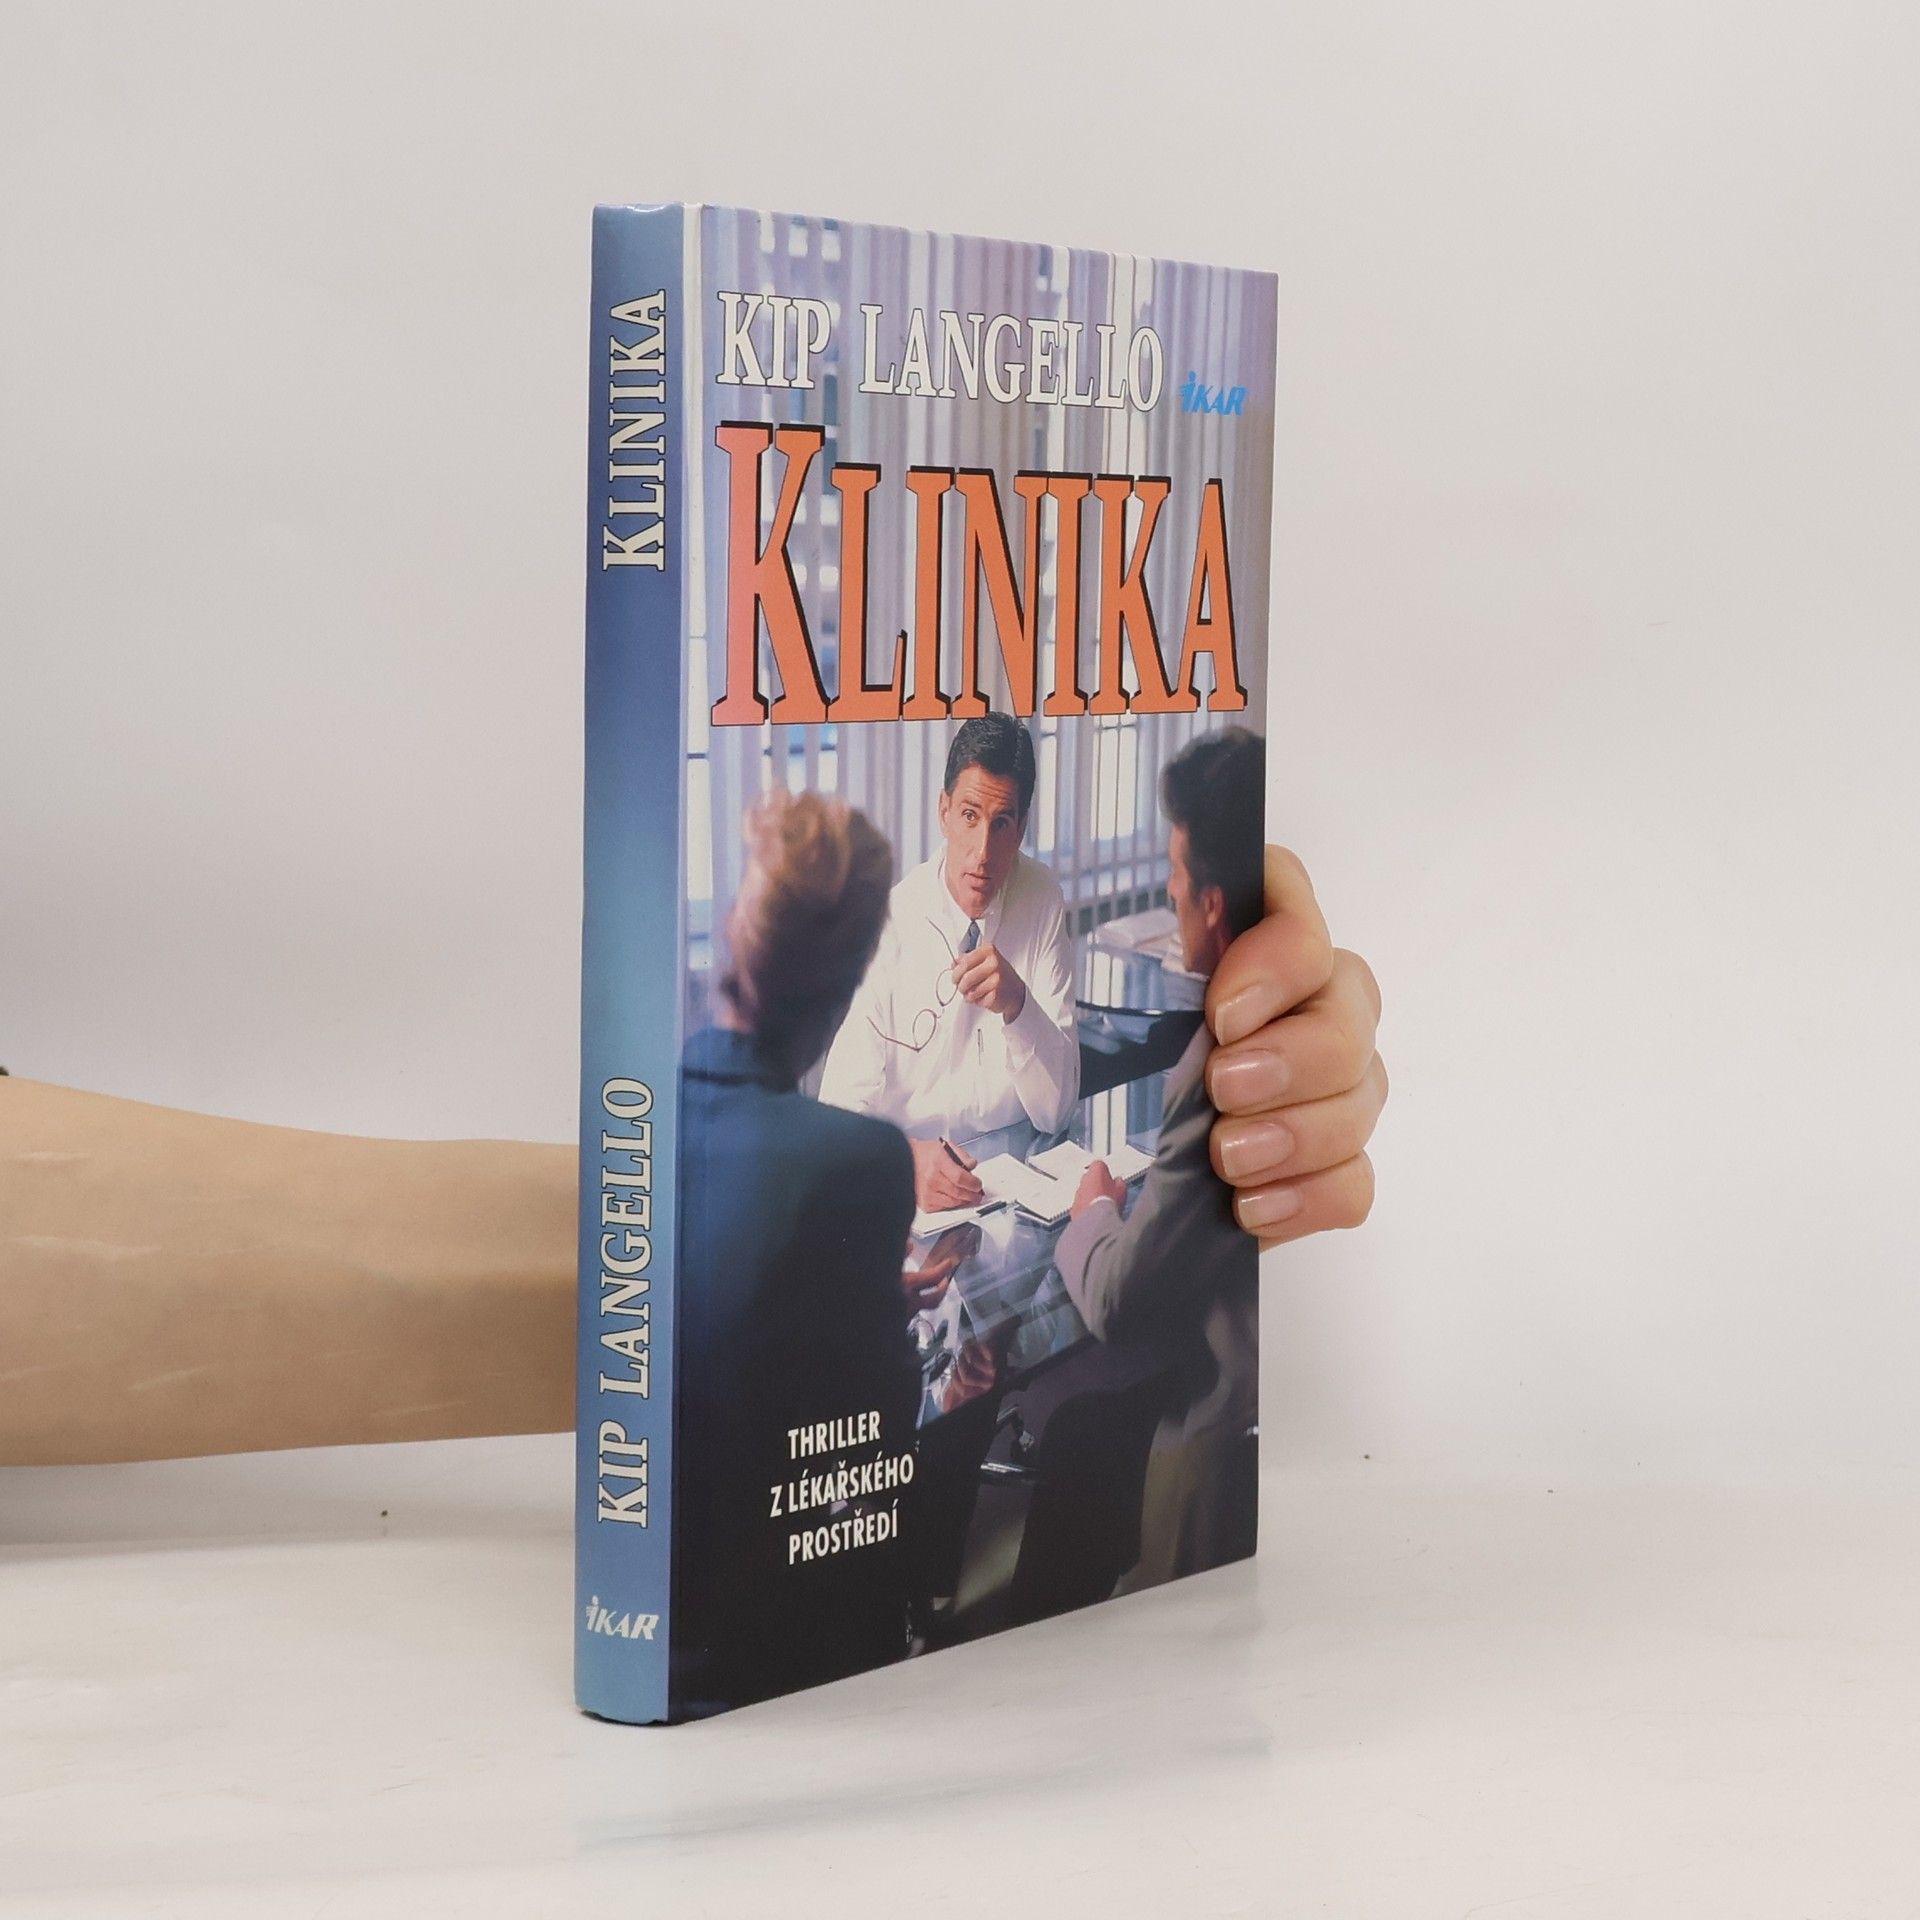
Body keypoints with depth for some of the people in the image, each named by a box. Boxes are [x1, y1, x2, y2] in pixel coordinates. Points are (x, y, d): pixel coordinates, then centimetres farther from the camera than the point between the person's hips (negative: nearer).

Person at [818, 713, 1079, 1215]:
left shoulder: (1042, 904, 1)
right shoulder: (889, 927, -7)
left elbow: (1056, 1110, -2)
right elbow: (842, 1110, -13)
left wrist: (1018, 1006, -21)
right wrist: (907, 1160, -34)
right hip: (913, 1192, -2)